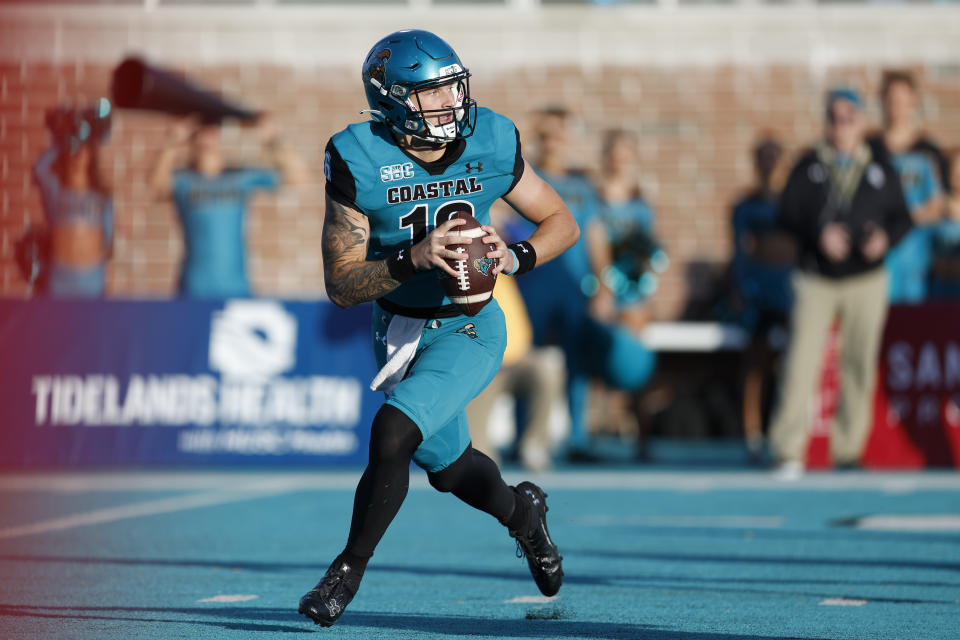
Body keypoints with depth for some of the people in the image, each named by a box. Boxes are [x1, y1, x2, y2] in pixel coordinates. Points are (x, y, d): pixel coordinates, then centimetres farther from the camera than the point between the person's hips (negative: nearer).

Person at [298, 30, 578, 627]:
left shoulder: (490, 145, -13)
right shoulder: (360, 162, -18)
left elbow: (563, 222, 0)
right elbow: (341, 286, -18)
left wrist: (516, 258, -20)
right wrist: (413, 258, -34)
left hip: (468, 331, -2)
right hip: (400, 330, 2)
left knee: (393, 432, -23)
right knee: (449, 467, 18)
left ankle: (348, 569, -5)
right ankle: (522, 511, 52)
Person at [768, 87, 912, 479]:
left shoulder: (881, 172, 9)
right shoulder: (808, 168, 5)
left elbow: (902, 218, 9)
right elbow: (787, 214, -1)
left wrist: (886, 237, -12)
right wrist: (818, 234, -18)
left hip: (865, 281, 2)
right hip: (815, 281, -2)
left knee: (859, 366, 2)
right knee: (801, 362, -11)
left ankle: (848, 451, 10)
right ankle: (788, 453, -10)